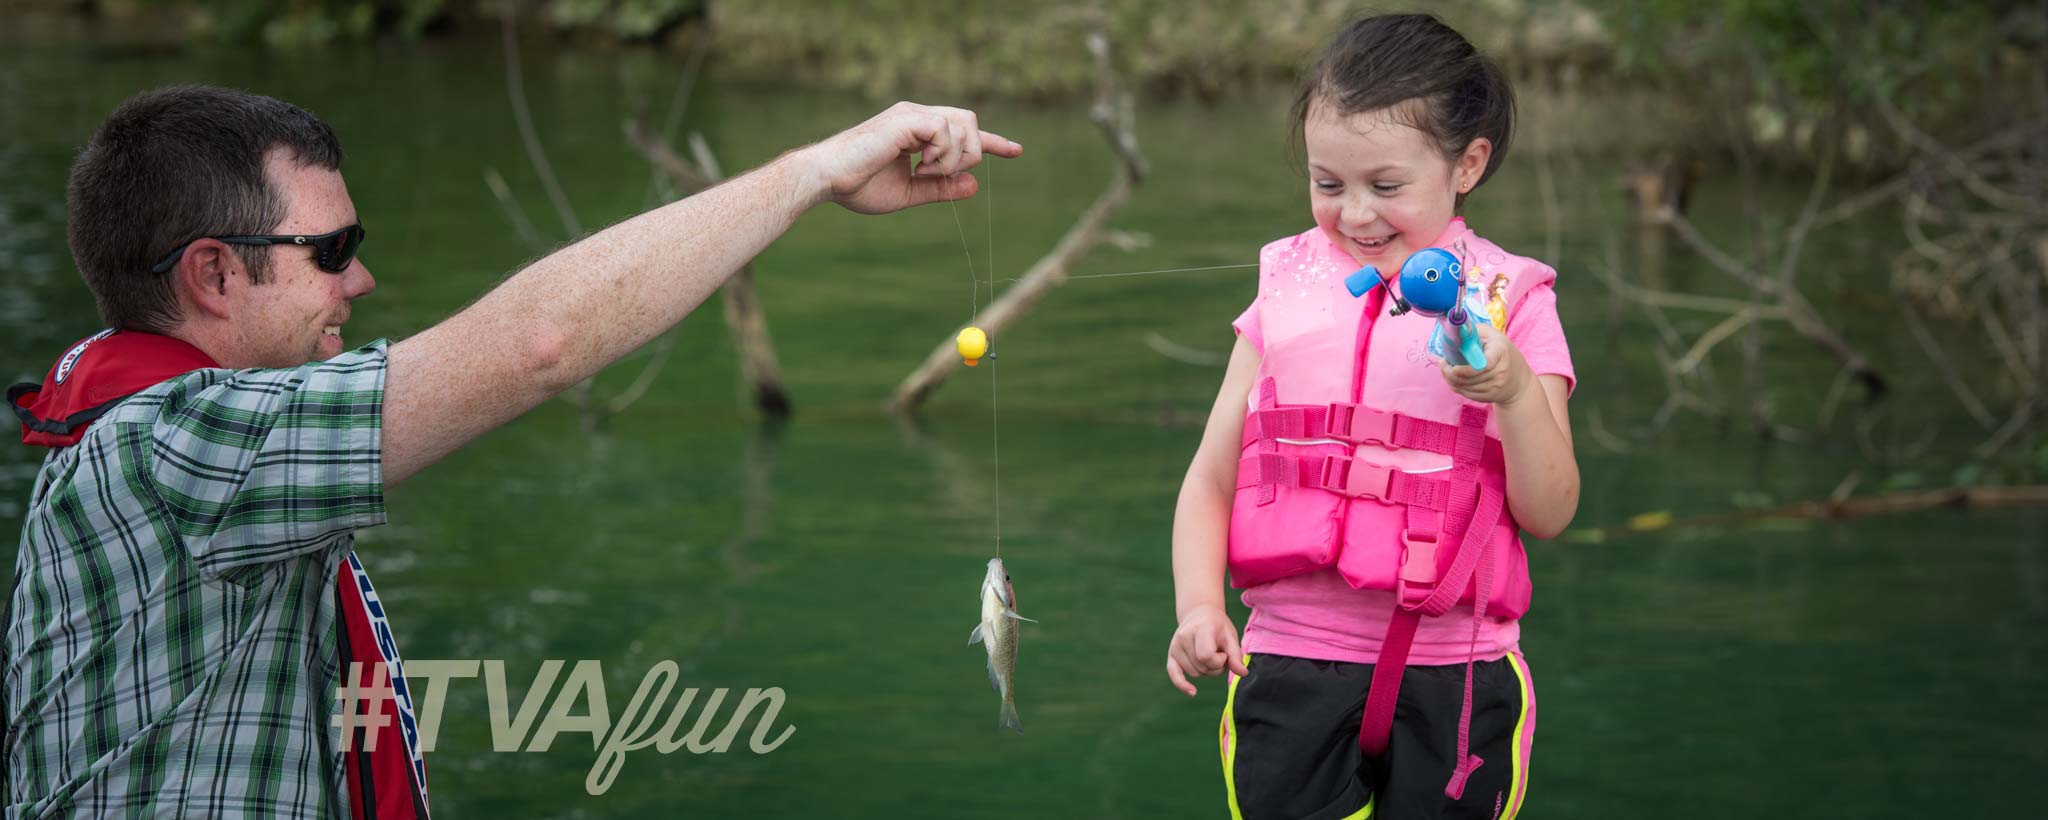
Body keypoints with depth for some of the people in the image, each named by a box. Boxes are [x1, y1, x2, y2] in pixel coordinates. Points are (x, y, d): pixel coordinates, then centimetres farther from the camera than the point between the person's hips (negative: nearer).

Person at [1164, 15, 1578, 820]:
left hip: (1451, 675, -1)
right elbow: (1212, 476, 7)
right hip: (1291, 666, 2)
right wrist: (1198, 605, -8)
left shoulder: (1509, 300, 1)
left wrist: (1515, 391, -20)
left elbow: (1548, 512, -3)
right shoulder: (1287, 287, 8)